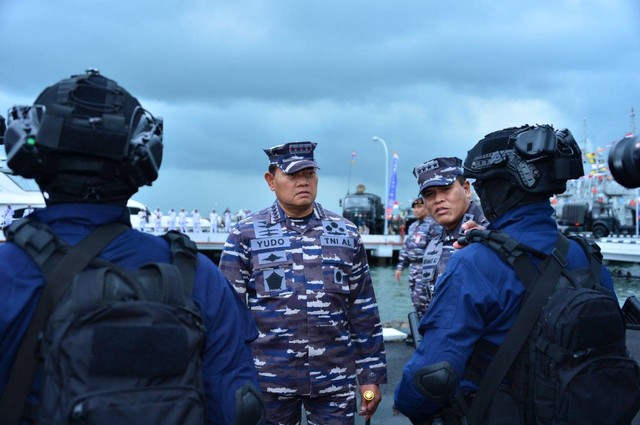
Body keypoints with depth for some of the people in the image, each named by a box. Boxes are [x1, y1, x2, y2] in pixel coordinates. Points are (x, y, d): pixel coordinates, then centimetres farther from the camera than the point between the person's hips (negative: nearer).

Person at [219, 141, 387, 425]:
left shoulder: (346, 233, 4)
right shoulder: (246, 234, -2)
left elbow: (364, 311, 6)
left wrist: (371, 375, 5)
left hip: (336, 379, 1)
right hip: (269, 379, -1)